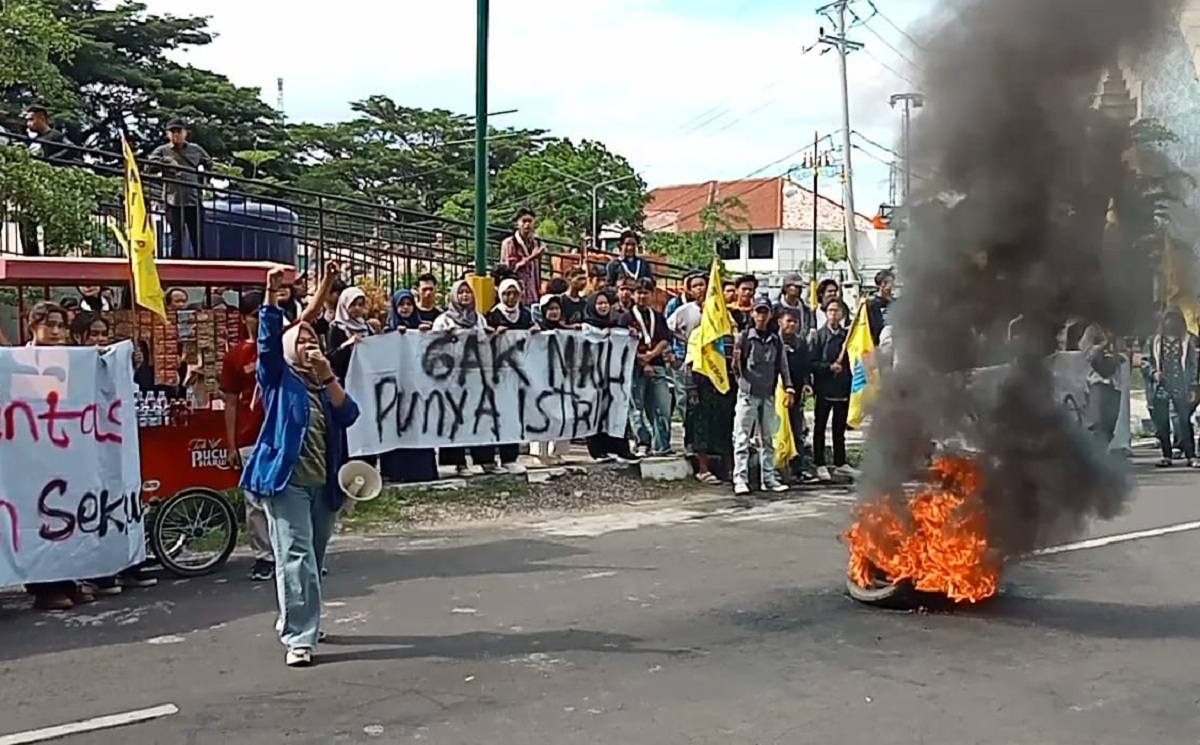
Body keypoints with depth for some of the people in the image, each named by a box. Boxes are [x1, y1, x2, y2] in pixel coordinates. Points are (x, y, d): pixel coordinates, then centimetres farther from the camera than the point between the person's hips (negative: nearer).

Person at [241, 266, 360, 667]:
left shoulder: (326, 383, 17)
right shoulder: (278, 377, 6)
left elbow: (349, 415, 0)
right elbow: (268, 339, -10)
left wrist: (329, 378, -12)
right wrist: (272, 295, -20)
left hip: (324, 482, 6)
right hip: (286, 477, -6)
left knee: (314, 558, 14)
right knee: (296, 556, -13)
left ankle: (293, 620, 31)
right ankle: (299, 638, -14)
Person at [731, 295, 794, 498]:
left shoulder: (776, 340, 10)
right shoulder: (743, 337, -2)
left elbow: (782, 365, 11)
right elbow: (736, 368, -1)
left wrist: (788, 387, 1)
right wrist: (735, 362, -21)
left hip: (768, 394, 4)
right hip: (748, 393, -4)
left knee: (768, 438, 10)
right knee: (742, 438, -6)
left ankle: (769, 477, 16)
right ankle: (740, 479, -8)